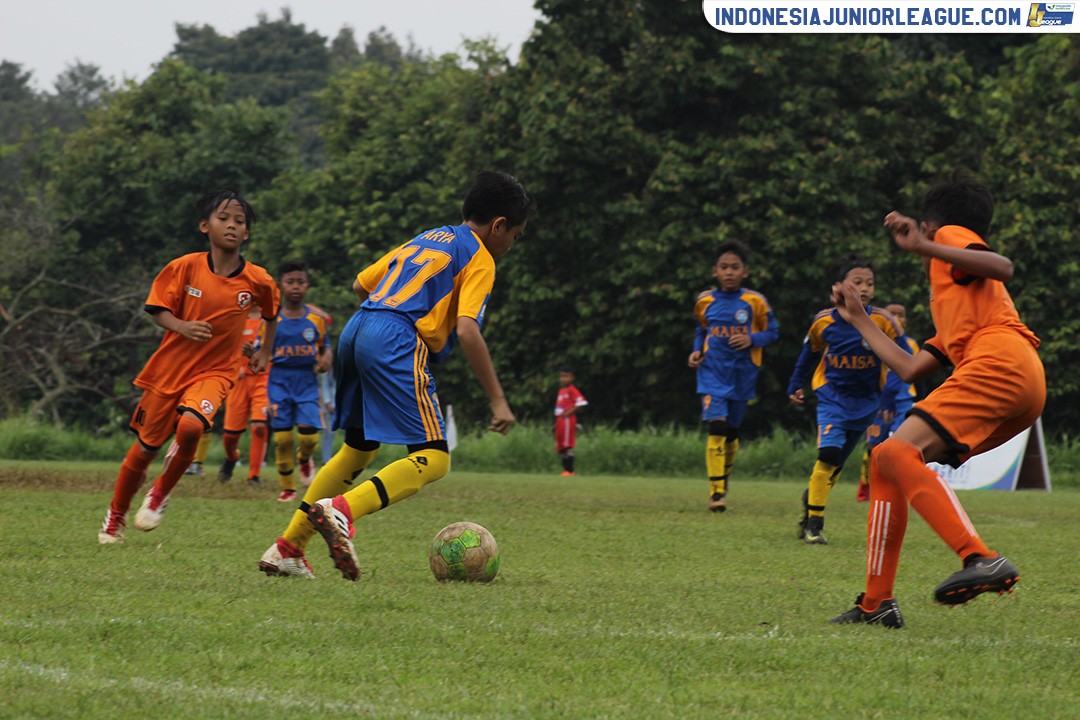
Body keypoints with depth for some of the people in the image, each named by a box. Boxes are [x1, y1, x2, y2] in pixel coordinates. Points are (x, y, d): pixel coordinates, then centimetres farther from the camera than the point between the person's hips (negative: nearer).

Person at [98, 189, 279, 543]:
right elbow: (157, 309, -3)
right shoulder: (185, 267, -11)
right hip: (170, 367, 1)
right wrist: (182, 327, -21)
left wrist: (265, 353, 13)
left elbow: (272, 314, 15)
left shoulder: (257, 281, -7)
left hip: (215, 371, -1)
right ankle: (116, 517, 31)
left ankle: (161, 494, -4)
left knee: (190, 425, -30)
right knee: (145, 446, 8)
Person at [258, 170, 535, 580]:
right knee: (432, 459, -10)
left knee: (358, 448, 22)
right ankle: (341, 510, -32)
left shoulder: (425, 239, 27)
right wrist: (497, 400, -9)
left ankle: (287, 548, 19)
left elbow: (361, 284, 29)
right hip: (397, 342, -8)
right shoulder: (479, 258, 4)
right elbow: (467, 330, -10)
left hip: (355, 331, 9)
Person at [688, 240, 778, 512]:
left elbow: (772, 332, 3)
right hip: (713, 370, -1)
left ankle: (724, 476, 39)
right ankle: (716, 491, -16)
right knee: (717, 425, -17)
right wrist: (697, 351, 3)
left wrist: (752, 339, -15)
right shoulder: (705, 301, 2)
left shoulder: (754, 302, -3)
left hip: (742, 373, 1)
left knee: (732, 430, 13)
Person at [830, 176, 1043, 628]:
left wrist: (925, 247, -11)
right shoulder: (948, 303, 39)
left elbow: (1003, 268, -7)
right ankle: (876, 604, 8)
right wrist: (858, 319, 50)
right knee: (886, 461, 12)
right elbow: (909, 370, 36)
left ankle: (981, 559, -39)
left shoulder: (952, 233, 15)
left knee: (898, 453, -22)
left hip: (1000, 361, -9)